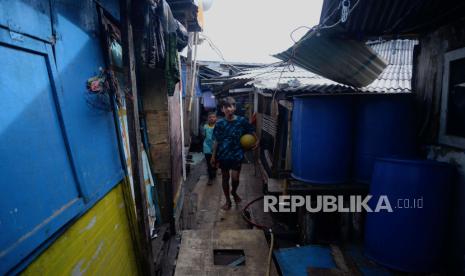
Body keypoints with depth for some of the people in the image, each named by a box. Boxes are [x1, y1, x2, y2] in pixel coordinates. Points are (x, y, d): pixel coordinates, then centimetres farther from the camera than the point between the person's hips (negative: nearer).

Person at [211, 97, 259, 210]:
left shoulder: (242, 120, -7)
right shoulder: (220, 123, -5)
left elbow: (251, 131, 10)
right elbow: (216, 141, 1)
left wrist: (257, 140, 1)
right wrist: (213, 155, 2)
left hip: (237, 154, -1)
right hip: (223, 154, 1)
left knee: (235, 178, -1)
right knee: (225, 177, 11)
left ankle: (234, 192, 34)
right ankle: (228, 201, 28)